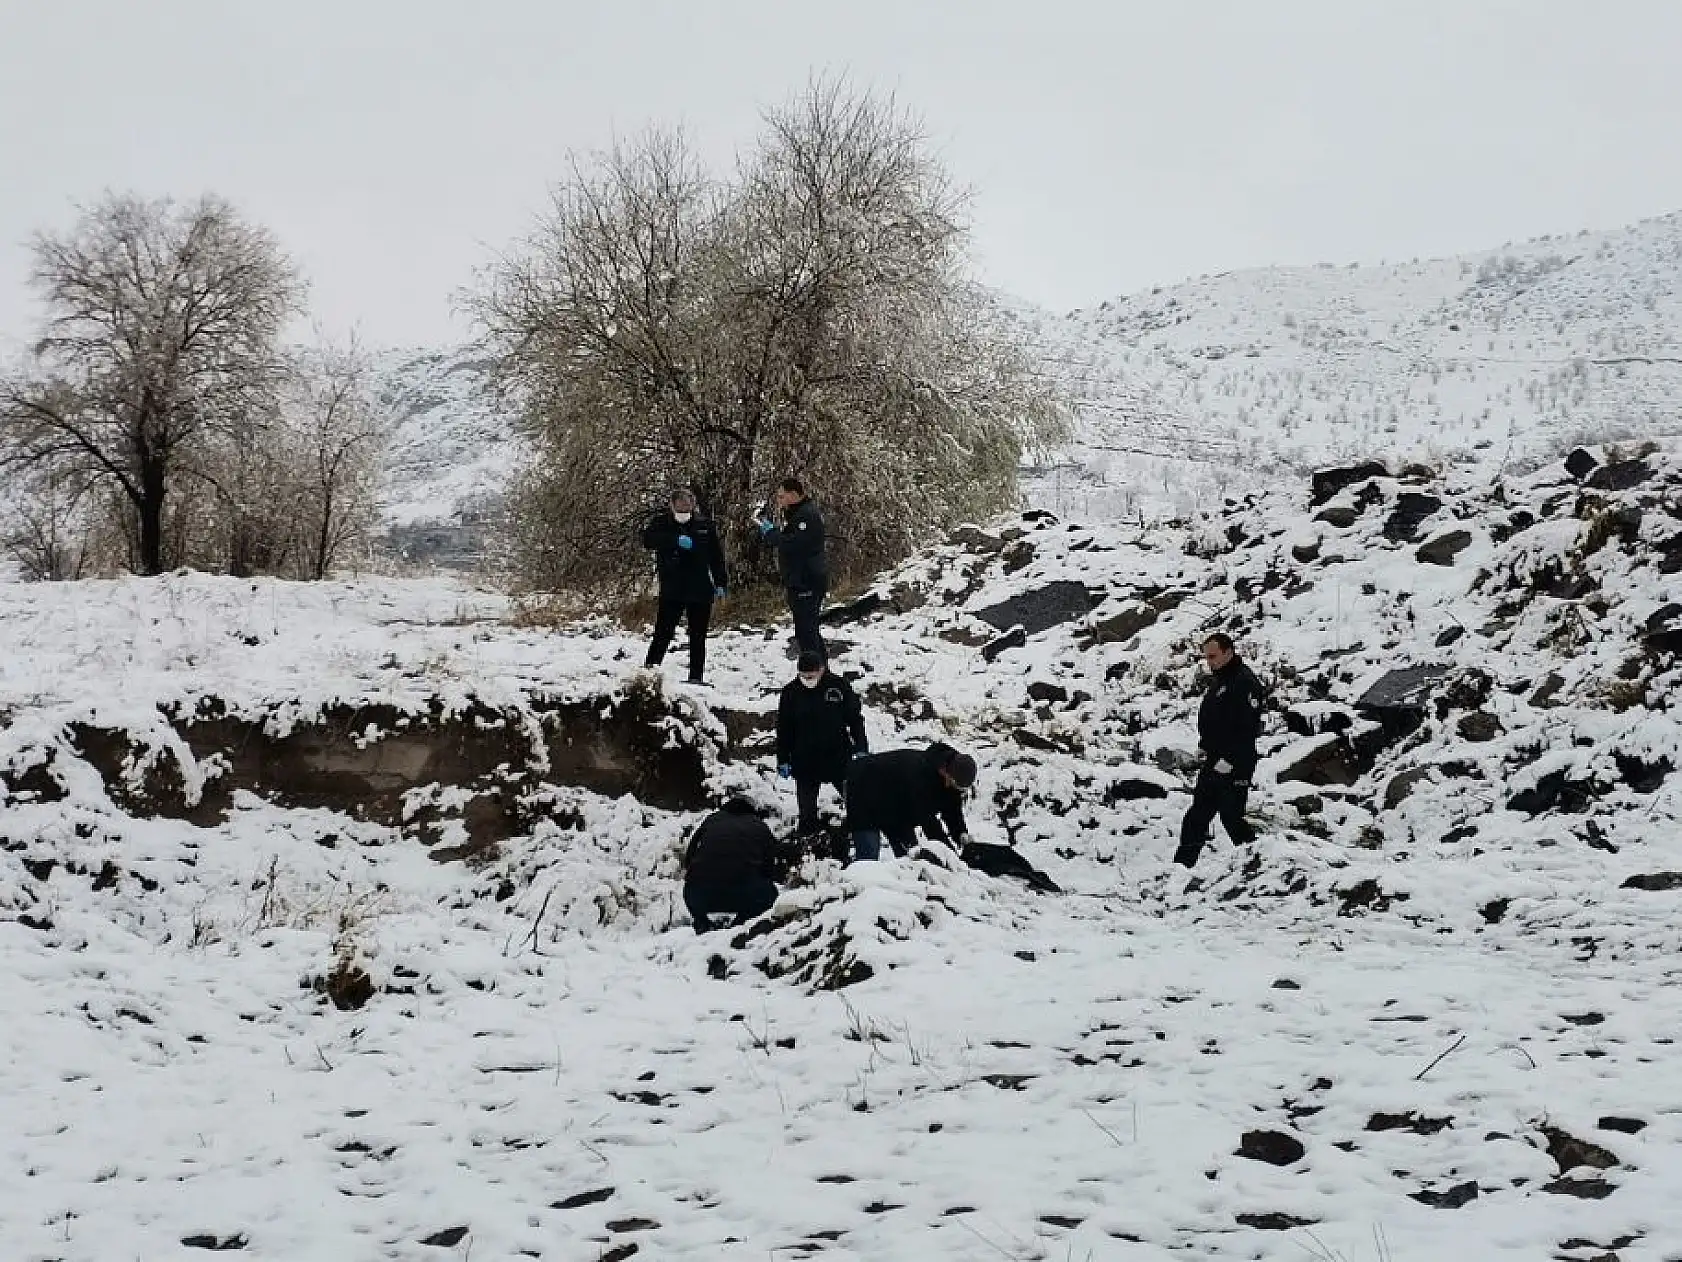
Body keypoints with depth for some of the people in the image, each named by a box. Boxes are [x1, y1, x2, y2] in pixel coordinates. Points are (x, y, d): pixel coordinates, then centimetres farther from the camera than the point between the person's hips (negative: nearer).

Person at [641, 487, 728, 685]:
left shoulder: (705, 525, 7)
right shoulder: (661, 522, 3)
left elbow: (717, 556, 11)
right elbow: (648, 539, -17)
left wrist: (721, 583, 6)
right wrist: (676, 541, -26)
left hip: (700, 591, 2)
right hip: (671, 591, -2)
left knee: (698, 637, 7)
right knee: (663, 634, -8)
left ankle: (696, 677, 14)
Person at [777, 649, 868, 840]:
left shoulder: (839, 686, -10)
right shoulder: (791, 692, -8)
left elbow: (855, 718, -1)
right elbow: (784, 729, -1)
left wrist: (861, 749, -2)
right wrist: (783, 760, 1)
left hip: (838, 754, -1)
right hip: (804, 758, 1)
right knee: (806, 801, 13)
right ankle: (807, 826, 34)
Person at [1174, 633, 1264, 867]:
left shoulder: (1244, 682, -16)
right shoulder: (1217, 682, 15)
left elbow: (1248, 728, -22)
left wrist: (1229, 760, -23)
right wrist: (1204, 745, 14)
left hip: (1234, 766, -10)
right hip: (1213, 763, 10)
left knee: (1231, 816, -6)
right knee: (1197, 817, 11)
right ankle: (1183, 864, 15)